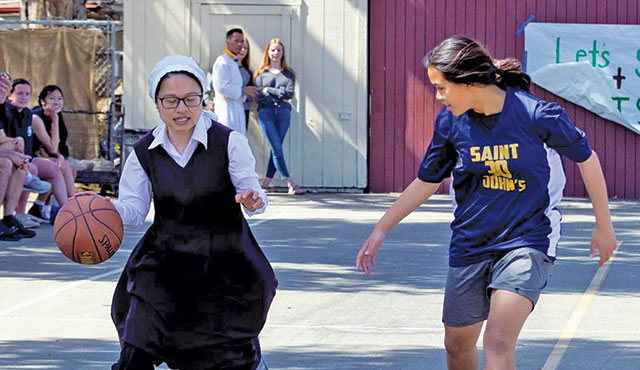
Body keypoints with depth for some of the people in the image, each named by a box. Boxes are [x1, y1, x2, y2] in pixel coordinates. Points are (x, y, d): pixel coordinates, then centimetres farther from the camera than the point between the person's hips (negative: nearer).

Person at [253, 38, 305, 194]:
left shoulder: (288, 74, 13)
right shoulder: (261, 74, 10)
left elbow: (289, 93, -2)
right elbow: (258, 97, -1)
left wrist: (269, 91, -3)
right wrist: (279, 96, -8)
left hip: (283, 113, 2)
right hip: (266, 113, -2)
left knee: (276, 149, -1)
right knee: (277, 148, -11)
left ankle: (265, 183, 6)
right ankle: (290, 184, -14)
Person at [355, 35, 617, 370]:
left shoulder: (536, 114, -17)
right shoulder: (450, 121, -4)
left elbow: (586, 158, -2)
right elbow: (426, 182, 11)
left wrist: (603, 225, 6)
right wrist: (380, 230, 10)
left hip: (527, 241, -5)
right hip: (469, 243, 5)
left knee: (498, 341, -22)